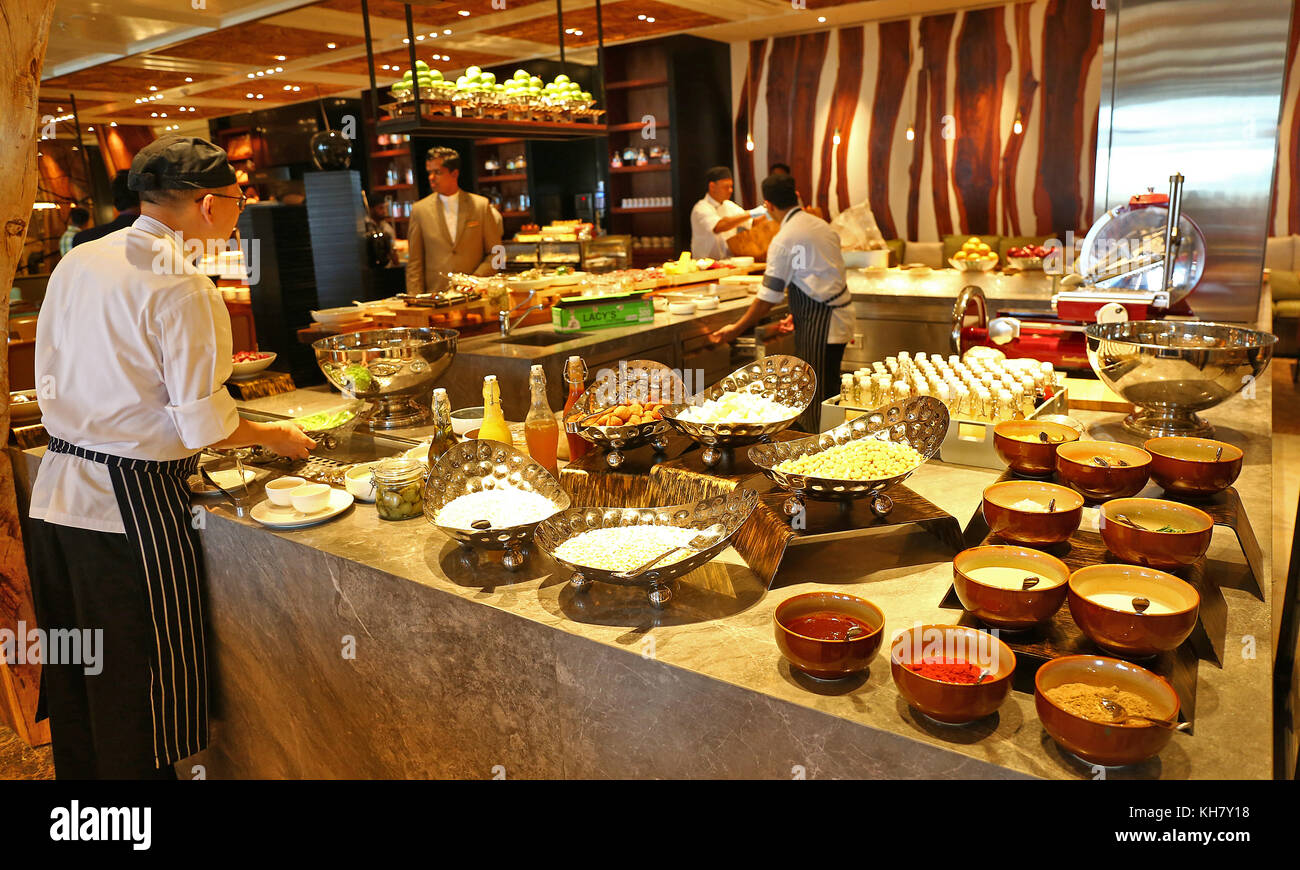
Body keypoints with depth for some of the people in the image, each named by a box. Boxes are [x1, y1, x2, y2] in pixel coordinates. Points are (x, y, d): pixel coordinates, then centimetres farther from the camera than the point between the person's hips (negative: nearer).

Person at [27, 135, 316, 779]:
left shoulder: (76, 262, 7)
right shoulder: (182, 289, -17)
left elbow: (52, 383, 14)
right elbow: (206, 425, -16)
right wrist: (276, 437, 2)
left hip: (57, 491, 8)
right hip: (132, 504, -8)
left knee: (75, 685, 21)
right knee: (139, 695, 7)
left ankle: (76, 771, 37)